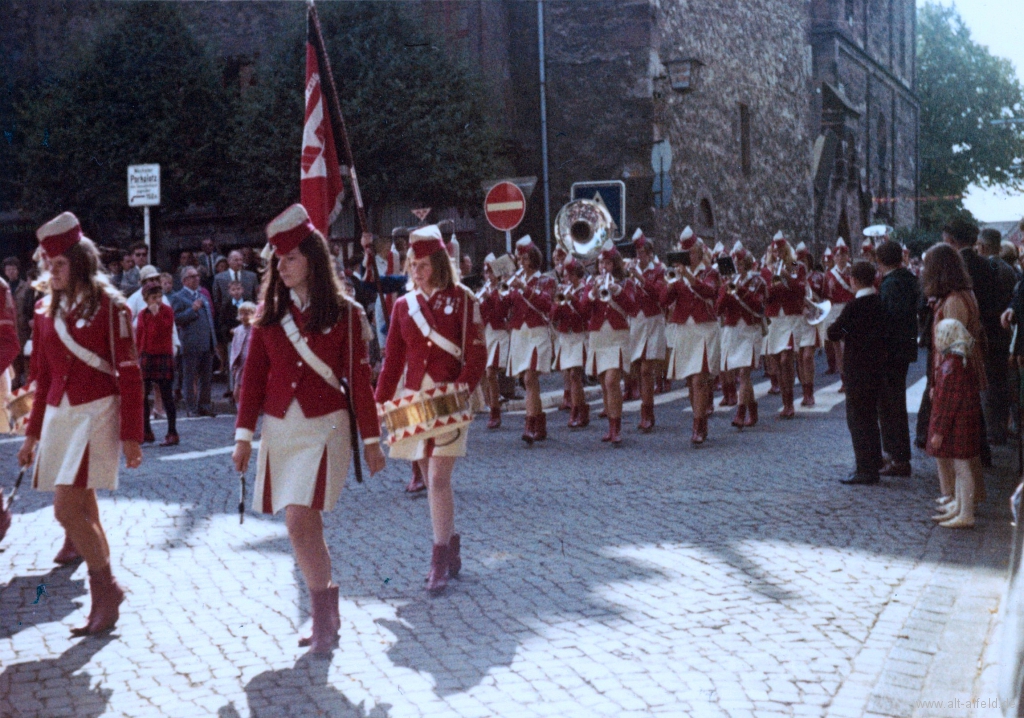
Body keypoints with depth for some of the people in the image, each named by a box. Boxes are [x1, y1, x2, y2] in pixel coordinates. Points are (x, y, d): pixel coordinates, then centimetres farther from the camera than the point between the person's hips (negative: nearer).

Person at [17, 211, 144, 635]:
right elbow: (43, 376, 17)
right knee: (82, 512, 9)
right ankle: (104, 602, 18)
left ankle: (107, 588, 1)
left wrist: (131, 436, -10)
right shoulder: (47, 310, 11)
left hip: (96, 412, -6)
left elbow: (129, 373, -7)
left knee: (67, 508, -16)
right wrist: (33, 433, 16)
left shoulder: (108, 305, -6)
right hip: (58, 414, 7)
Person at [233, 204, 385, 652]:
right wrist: (244, 435, 2)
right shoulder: (270, 313, 7)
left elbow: (359, 379, -1)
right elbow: (254, 375, 7)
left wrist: (371, 440, 0)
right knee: (306, 526, 8)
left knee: (300, 521, -16)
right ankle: (327, 614, 23)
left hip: (325, 429, -4)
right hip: (280, 430, 4)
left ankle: (323, 618, -3)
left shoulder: (344, 313, -3)